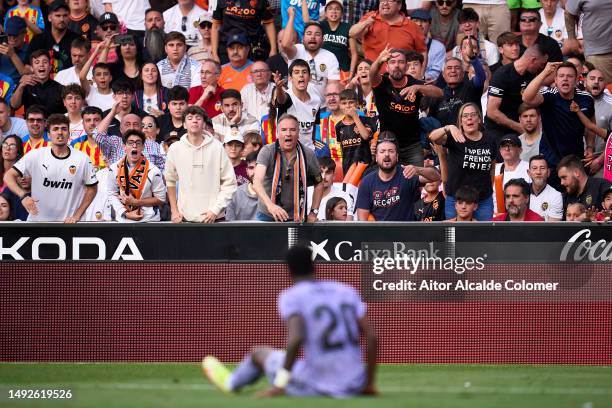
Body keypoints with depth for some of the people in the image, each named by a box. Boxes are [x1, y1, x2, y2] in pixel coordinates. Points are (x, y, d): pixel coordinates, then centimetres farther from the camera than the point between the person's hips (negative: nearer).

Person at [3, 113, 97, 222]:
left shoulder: (82, 159, -2)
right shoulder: (35, 156, -3)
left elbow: (92, 189, 7)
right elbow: (9, 176, -4)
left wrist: (76, 216, -1)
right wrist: (23, 195, -22)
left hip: (67, 223, 0)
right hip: (37, 220, 0)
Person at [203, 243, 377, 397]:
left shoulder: (290, 296, -5)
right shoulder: (347, 291, 10)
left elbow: (296, 338, -21)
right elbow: (372, 338, 6)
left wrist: (279, 385, -14)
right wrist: (368, 384, 15)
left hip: (316, 387, -4)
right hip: (355, 387, 4)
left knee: (259, 353, 24)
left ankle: (232, 382, 55)